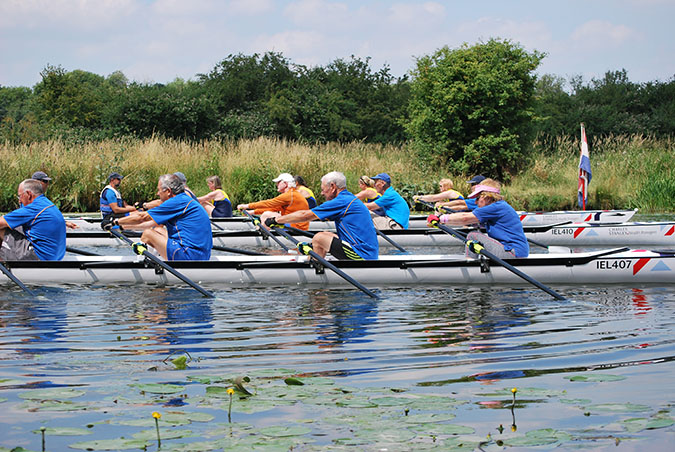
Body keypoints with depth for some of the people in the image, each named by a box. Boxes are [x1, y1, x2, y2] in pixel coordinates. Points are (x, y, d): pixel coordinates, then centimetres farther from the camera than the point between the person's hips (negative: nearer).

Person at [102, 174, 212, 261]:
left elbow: (142, 218, -7)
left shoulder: (178, 202, -12)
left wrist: (114, 222, 4)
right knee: (157, 230, 18)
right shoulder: (184, 199, 19)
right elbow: (152, 224, 24)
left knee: (148, 234, -2)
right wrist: (122, 226, 26)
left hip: (190, 256, -10)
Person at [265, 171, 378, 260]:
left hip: (361, 255, -10)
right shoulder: (350, 198, 18)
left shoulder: (342, 201, -12)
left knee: (319, 238, -6)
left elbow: (305, 215, -9)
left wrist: (276, 220, 1)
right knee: (326, 235, 19)